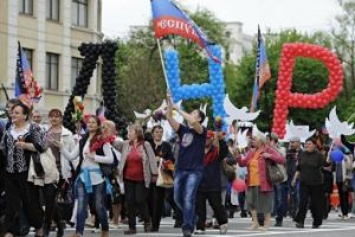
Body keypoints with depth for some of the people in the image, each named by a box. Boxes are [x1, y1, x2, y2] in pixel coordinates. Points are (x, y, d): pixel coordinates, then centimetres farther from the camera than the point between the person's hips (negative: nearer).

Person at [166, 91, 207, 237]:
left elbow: (192, 121, -24)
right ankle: (190, 217, 32)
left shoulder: (201, 131, -3)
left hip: (195, 170, -6)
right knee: (178, 198, 11)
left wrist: (178, 109, -19)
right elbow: (169, 118, 2)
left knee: (188, 198, -14)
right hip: (180, 169, 6)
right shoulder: (183, 130, 12)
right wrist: (169, 102, -8)